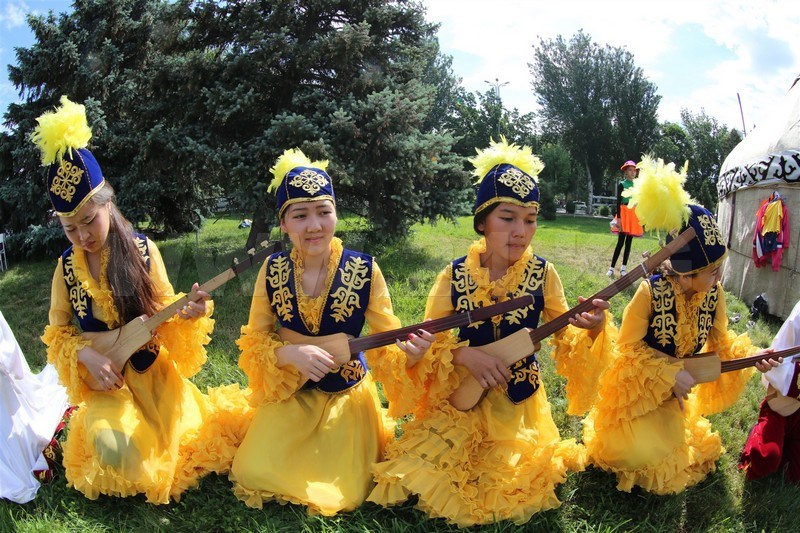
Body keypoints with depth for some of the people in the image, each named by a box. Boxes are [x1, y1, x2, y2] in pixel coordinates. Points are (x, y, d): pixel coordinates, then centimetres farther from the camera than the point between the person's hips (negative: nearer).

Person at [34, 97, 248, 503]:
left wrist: (188, 314, -26)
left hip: (154, 372, 0)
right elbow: (59, 333, 3)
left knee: (189, 436, -3)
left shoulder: (141, 250, -9)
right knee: (114, 451, -22)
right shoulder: (67, 266, -5)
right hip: (104, 378, 0)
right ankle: (96, 424, 15)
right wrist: (86, 355, -17)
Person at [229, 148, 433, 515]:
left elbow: (386, 344, -13)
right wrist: (290, 353, -27)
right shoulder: (272, 271, -11)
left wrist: (408, 353, -37)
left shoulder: (364, 271, -17)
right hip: (289, 393, 2)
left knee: (342, 493, -2)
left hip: (346, 394, -1)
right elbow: (254, 342, -6)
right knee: (254, 475, -8)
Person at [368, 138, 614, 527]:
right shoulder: (455, 275, -11)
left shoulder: (542, 274, -10)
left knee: (509, 486, -1)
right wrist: (462, 353, -24)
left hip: (519, 401, 0)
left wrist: (592, 329, -27)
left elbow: (565, 337, -5)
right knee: (423, 468, -11)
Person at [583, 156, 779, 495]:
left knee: (670, 442, 20)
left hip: (677, 384, 5)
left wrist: (750, 356, -21)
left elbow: (719, 339, -3)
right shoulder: (650, 293, -32)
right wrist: (670, 374, -27)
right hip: (638, 386, -4)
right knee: (641, 452, 6)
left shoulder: (714, 293, -18)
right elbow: (628, 345, -23)